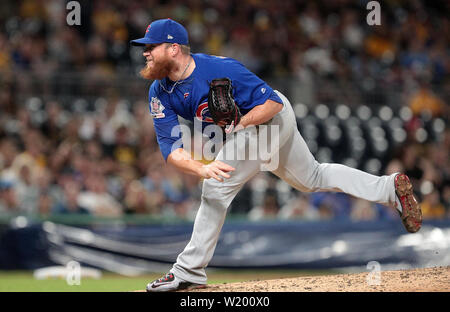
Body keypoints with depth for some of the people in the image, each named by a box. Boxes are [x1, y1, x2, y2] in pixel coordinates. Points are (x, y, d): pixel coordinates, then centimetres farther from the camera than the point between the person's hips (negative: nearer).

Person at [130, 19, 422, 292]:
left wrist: (238, 124, -37)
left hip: (271, 117, -8)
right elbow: (171, 148, -24)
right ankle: (391, 187, 33)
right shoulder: (160, 92, -14)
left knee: (217, 186, -18)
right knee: (313, 178, 22)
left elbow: (273, 103, -26)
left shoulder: (220, 69, -33)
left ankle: (189, 271, -10)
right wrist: (201, 168, -42)